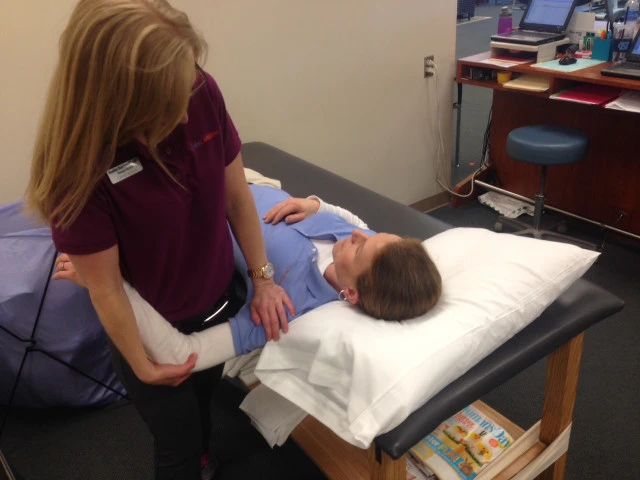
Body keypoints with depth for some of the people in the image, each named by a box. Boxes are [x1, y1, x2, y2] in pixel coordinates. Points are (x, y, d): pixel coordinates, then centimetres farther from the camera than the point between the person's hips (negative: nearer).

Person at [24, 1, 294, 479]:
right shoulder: (81, 163, -32)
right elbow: (106, 288, -21)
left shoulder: (202, 94, -22)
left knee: (203, 399, 33)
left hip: (222, 302, 5)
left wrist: (263, 278, -5)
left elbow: (236, 194, -8)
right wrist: (142, 365, -10)